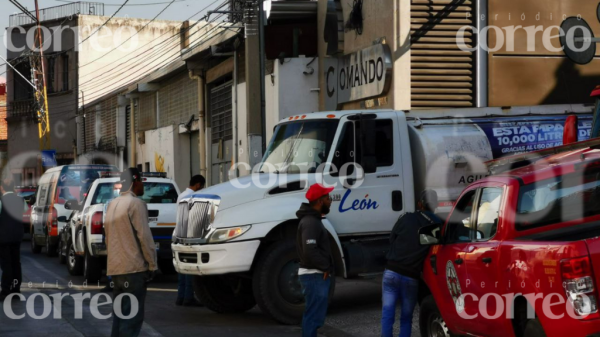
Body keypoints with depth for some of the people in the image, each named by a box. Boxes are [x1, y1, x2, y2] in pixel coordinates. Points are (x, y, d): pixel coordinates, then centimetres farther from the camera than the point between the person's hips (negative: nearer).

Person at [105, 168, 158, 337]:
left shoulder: (112, 204, 17)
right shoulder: (136, 203, -9)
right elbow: (144, 236, -14)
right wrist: (152, 264, -9)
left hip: (115, 267, 8)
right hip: (133, 267, -8)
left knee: (119, 315, 12)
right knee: (132, 316, -8)